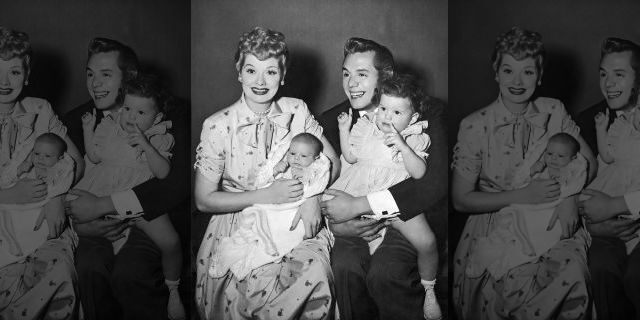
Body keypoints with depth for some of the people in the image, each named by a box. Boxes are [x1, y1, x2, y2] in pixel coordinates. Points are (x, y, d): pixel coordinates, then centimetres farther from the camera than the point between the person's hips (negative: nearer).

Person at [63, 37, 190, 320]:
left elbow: (178, 182, -17)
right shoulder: (77, 121, 9)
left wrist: (102, 205, -20)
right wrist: (79, 224, -12)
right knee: (89, 267, -28)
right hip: (98, 223, 3)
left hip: (153, 216, -3)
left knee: (128, 273, -30)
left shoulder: (169, 114, -4)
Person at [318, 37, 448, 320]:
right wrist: (335, 225, -13)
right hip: (355, 223, 3)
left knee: (384, 273, -29)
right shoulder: (332, 121, 8)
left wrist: (358, 205, -21)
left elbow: (434, 183, -18)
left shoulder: (426, 111, -5)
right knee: (344, 266, -27)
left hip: (411, 216, -3)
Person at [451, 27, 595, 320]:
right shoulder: (475, 127, -7)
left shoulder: (553, 112, 3)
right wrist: (522, 196, -16)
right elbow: (461, 200, -6)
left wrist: (570, 197, -12)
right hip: (495, 226, -3)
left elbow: (587, 160, 9)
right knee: (518, 284, -30)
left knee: (573, 270, -25)